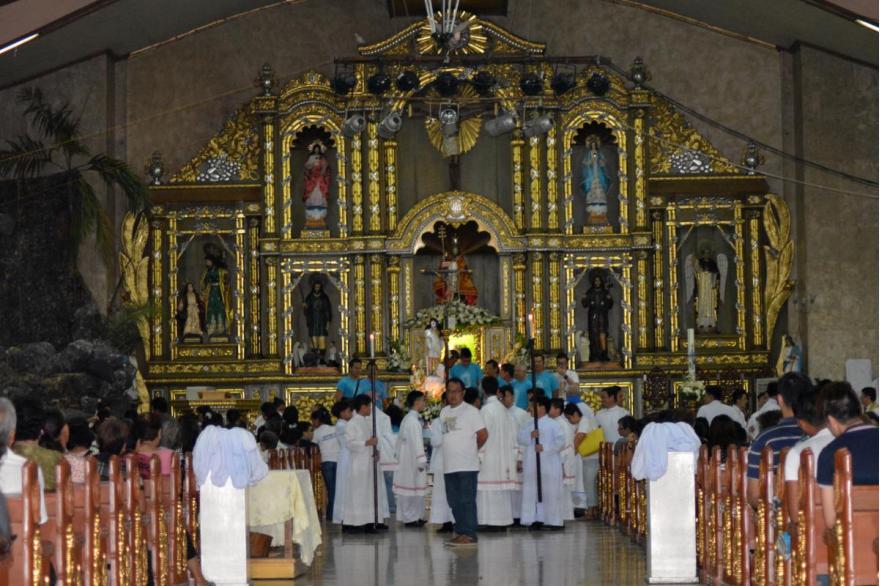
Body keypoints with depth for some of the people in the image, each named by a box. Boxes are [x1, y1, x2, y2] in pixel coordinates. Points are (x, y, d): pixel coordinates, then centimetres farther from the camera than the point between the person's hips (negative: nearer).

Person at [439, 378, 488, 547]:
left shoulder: (471, 411, -4)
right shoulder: (444, 412, 15)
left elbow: (483, 435, -4)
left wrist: (472, 450, 7)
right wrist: (455, 449, 12)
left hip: (467, 465, -7)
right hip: (449, 465, 7)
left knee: (467, 500, -6)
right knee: (454, 501, 10)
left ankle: (469, 534, -4)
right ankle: (461, 532, 17)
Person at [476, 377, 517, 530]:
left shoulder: (486, 410, -12)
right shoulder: (504, 409, 9)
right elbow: (512, 433, 10)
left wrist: (479, 455, -12)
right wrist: (512, 453, 15)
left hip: (489, 455, -7)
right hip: (503, 457, 7)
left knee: (488, 488, -5)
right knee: (501, 489, 10)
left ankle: (490, 520, -7)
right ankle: (502, 519, 12)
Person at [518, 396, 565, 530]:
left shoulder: (552, 425, -4)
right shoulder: (530, 425, 15)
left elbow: (560, 441, -12)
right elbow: (520, 438, 4)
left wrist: (545, 447, -19)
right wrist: (530, 435, -15)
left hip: (549, 465, -6)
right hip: (532, 466, 6)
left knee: (550, 493, -2)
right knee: (533, 493, 5)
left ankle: (553, 521, 4)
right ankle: (537, 519, 10)